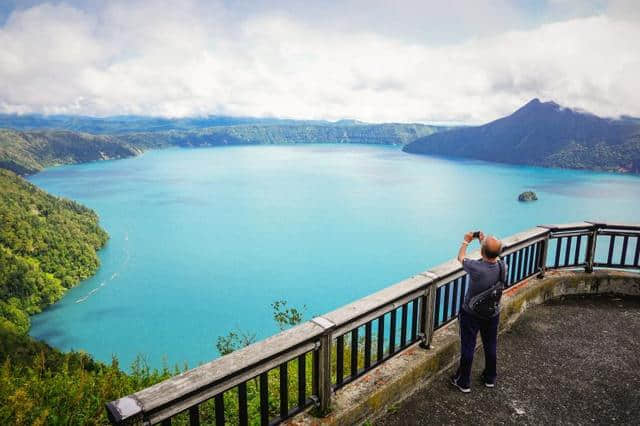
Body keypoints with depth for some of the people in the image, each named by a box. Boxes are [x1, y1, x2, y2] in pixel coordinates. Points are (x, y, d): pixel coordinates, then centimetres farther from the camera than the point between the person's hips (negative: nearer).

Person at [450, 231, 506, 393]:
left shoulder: (476, 268, -32)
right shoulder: (503, 267, -19)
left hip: (471, 314, -4)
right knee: (490, 346, 22)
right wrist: (484, 241, 10)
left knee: (467, 348, 11)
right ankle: (490, 378, 42)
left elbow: (461, 257, -10)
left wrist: (466, 241, 6)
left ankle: (464, 382, 25)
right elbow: (493, 258, 7)